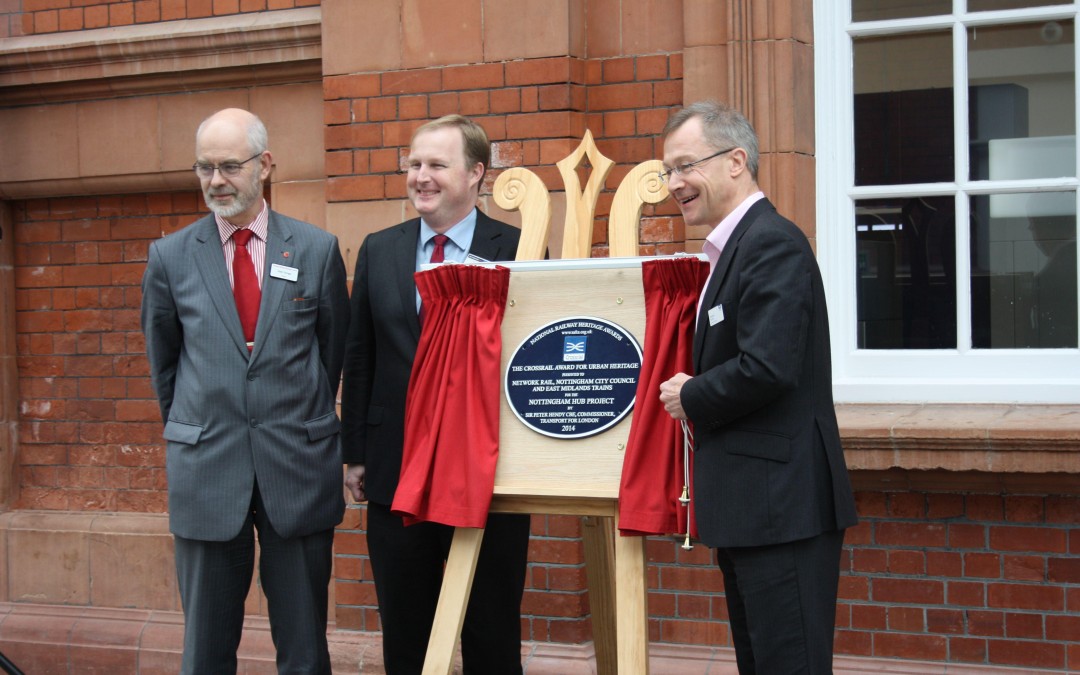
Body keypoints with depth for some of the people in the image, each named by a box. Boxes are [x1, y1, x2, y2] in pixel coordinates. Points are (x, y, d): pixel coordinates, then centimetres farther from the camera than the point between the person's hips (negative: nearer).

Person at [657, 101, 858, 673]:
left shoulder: (772, 243, -15)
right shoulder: (736, 245, 17)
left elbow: (766, 368, -25)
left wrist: (690, 399, -10)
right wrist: (696, 394, 3)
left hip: (782, 507, -11)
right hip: (751, 507, 11)